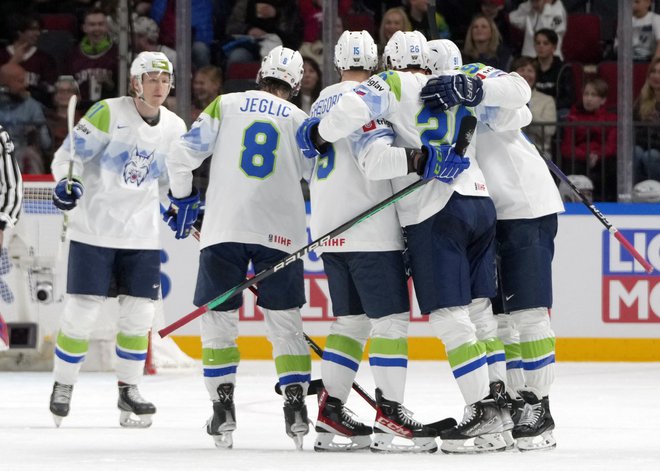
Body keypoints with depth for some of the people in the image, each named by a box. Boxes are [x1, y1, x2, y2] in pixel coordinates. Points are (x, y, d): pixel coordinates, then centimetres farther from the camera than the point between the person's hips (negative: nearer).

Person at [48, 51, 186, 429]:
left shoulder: (175, 128, 6)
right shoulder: (108, 113, -10)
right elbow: (68, 153, -9)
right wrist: (67, 182, -26)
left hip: (142, 237, 4)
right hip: (94, 230, -4)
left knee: (139, 313, 1)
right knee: (81, 312, -4)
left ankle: (129, 389, 16)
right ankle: (63, 387, 11)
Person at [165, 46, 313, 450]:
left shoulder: (225, 106, 8)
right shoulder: (301, 121, 11)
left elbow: (184, 154, 4)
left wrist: (183, 200, 19)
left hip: (224, 229, -1)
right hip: (280, 233, 1)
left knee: (219, 318, 9)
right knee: (285, 321, 10)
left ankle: (223, 409, 2)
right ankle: (296, 407, 0)